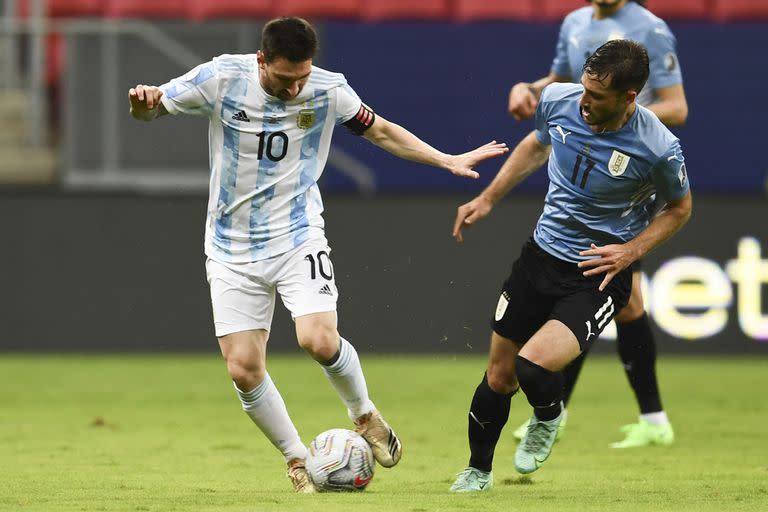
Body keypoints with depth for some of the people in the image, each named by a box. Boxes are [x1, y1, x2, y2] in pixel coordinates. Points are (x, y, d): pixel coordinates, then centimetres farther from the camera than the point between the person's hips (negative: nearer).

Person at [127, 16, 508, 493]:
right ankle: (298, 460, 15)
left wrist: (447, 160, 4)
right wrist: (143, 101, -24)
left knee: (320, 341, -22)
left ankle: (364, 414, 8)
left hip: (299, 239, -1)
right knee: (243, 369, -6)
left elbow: (382, 131, 9)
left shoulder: (328, 91, -8)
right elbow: (152, 108, 0)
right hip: (233, 253, 1)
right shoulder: (222, 78, -12)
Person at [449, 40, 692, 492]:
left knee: (533, 367, -24)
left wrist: (632, 250, -15)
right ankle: (478, 471, 35)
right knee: (498, 377, 9)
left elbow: (679, 208, -1)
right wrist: (488, 199, 13)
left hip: (599, 275, -4)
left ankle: (548, 416, 13)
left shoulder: (659, 148, -23)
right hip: (542, 254, 4)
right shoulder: (559, 100, -12)